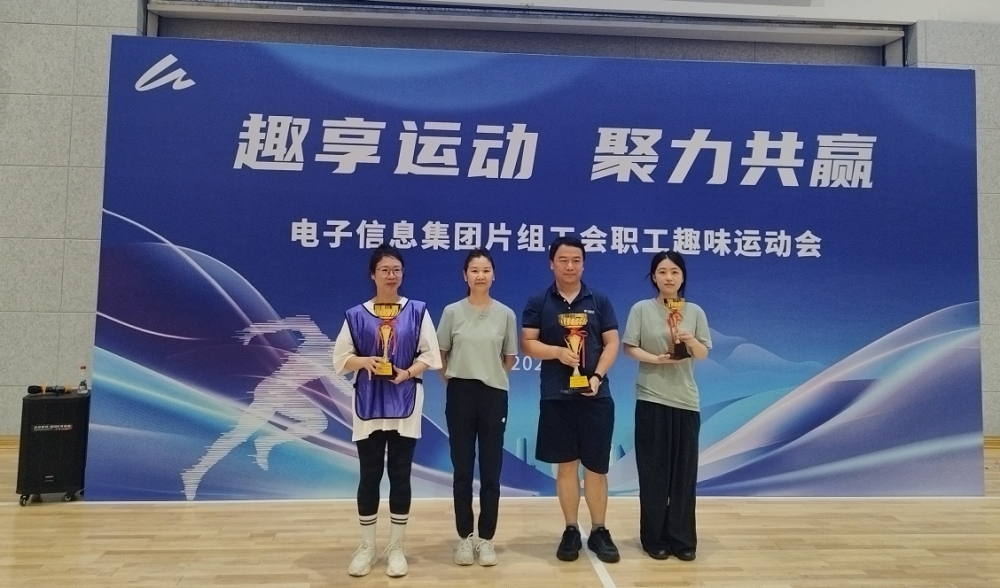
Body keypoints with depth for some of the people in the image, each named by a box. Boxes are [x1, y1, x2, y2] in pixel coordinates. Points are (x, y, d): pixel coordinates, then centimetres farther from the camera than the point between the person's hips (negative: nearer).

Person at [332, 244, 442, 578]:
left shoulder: (417, 312, 2)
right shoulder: (357, 315, 3)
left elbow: (429, 356, 1)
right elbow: (341, 359, 3)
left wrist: (408, 372, -16)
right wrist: (364, 361, -16)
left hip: (404, 403, 0)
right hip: (369, 404, 0)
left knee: (400, 475, 6)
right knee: (369, 476, 7)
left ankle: (396, 548, 20)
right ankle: (367, 547, 23)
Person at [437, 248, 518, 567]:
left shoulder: (506, 314, -1)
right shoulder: (452, 312, -2)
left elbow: (510, 358, 10)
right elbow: (439, 354, 7)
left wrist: (491, 374, 8)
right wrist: (450, 377, 4)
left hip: (494, 394, 1)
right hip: (460, 394, 0)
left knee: (491, 471, 6)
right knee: (462, 470, 7)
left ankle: (486, 538, 19)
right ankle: (464, 537, 20)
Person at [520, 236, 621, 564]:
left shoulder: (599, 301, 5)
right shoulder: (538, 303, 3)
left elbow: (612, 343, 2)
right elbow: (527, 343, -1)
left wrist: (597, 376, -12)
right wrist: (558, 352, -17)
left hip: (596, 396, 0)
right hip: (556, 397, 0)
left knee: (596, 466, 6)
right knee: (566, 465, 8)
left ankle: (599, 532, 20)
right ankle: (571, 531, 20)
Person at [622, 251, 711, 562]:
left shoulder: (695, 312, 6)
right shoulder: (641, 309, -1)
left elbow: (704, 354, 4)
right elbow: (629, 348, -2)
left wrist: (690, 341, -16)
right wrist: (655, 358, -18)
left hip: (685, 399, 2)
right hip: (651, 399, -2)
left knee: (685, 470, 5)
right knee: (654, 471, 3)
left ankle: (682, 539, 16)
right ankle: (654, 538, 15)